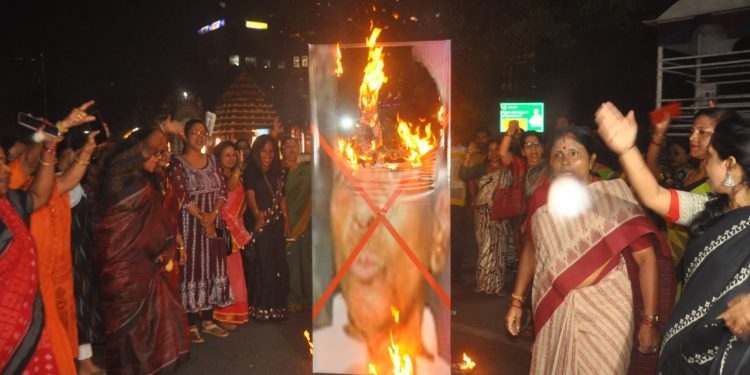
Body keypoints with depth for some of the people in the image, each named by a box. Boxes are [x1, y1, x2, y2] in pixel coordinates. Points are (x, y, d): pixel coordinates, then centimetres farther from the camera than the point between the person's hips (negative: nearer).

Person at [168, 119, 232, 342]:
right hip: (190, 223, -5)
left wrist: (213, 214, -12)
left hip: (214, 223, 5)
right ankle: (193, 324, 7)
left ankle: (208, 321, 17)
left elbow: (223, 191, 4)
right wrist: (202, 219, -16)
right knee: (193, 269, -1)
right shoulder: (178, 163, -5)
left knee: (213, 269, 7)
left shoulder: (212, 161, 11)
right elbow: (183, 197, -13)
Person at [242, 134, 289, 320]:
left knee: (278, 263, 7)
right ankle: (260, 307, 4)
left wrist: (286, 219, 9)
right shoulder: (251, 171, -6)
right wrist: (257, 213, -38)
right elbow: (250, 195, -20)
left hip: (277, 224, 5)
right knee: (260, 264, -4)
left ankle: (276, 305, 17)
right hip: (258, 223, -5)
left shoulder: (279, 172, 12)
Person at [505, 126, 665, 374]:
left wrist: (649, 320, -14)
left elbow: (646, 258, -10)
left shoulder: (614, 195, -11)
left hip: (603, 308, -3)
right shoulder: (540, 198, 1)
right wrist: (516, 301, 12)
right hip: (554, 310, 4)